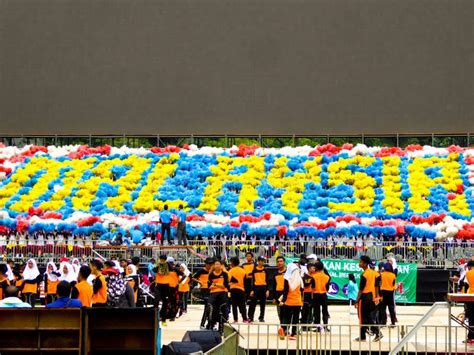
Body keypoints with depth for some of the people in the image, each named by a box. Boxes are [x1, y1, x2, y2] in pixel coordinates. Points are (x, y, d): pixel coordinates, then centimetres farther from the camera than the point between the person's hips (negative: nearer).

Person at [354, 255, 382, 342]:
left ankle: (362, 337, 6)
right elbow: (376, 286, 14)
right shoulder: (373, 272, 8)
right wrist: (376, 296, 22)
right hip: (371, 296, 8)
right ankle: (377, 332, 5)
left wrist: (357, 300, -15)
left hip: (364, 297, -8)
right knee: (369, 317, 14)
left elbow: (361, 289, -18)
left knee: (363, 317, 1)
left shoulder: (364, 275, -18)